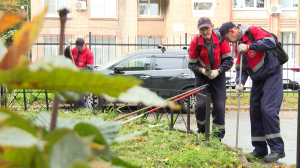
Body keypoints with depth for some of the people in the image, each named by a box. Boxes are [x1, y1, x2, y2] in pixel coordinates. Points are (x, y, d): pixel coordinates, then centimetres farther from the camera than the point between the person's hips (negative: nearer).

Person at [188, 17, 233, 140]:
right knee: (201, 105, -8)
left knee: (219, 106, -3)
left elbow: (229, 60, -6)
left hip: (218, 75, 0)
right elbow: (192, 64, -4)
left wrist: (218, 71, -19)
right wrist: (202, 70, -22)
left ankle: (218, 134, 10)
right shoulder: (195, 42, -12)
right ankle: (202, 132, 15)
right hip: (201, 76, 0)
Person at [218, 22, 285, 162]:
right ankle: (260, 149, 14)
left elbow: (271, 43, -26)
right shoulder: (238, 46, 11)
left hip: (272, 75, -8)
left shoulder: (252, 31, -12)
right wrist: (240, 83, -8)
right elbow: (241, 68, 10)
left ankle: (277, 149, -8)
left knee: (268, 110, -15)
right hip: (258, 80, 9)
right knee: (255, 111, 5)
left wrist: (249, 46, -26)